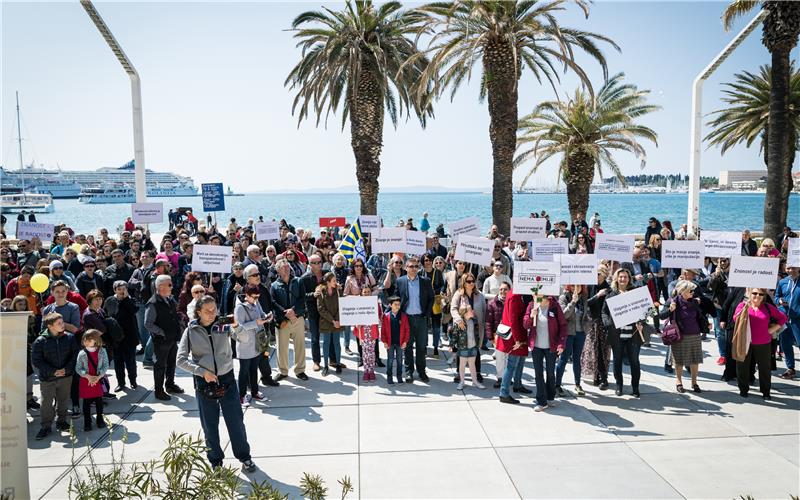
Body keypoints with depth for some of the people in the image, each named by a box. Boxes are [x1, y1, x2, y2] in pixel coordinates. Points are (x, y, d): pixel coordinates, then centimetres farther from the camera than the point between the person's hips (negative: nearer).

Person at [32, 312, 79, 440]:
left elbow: (75, 354, 1)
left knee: (63, 400, 14)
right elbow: (36, 360, -10)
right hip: (47, 378, -2)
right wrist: (53, 371, -16)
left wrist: (66, 369, -12)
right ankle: (46, 426, 17)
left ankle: (61, 421, 32)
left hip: (66, 376, 3)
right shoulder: (40, 341, -12)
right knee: (46, 403, 2)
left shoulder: (69, 337, -4)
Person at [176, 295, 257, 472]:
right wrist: (202, 371, -17)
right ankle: (216, 461, 28)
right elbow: (181, 360, -6)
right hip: (204, 383, 0)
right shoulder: (191, 331, -5)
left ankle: (244, 457, 24)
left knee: (236, 421, 8)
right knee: (210, 425, 11)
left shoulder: (223, 325, -4)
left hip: (227, 379, 0)